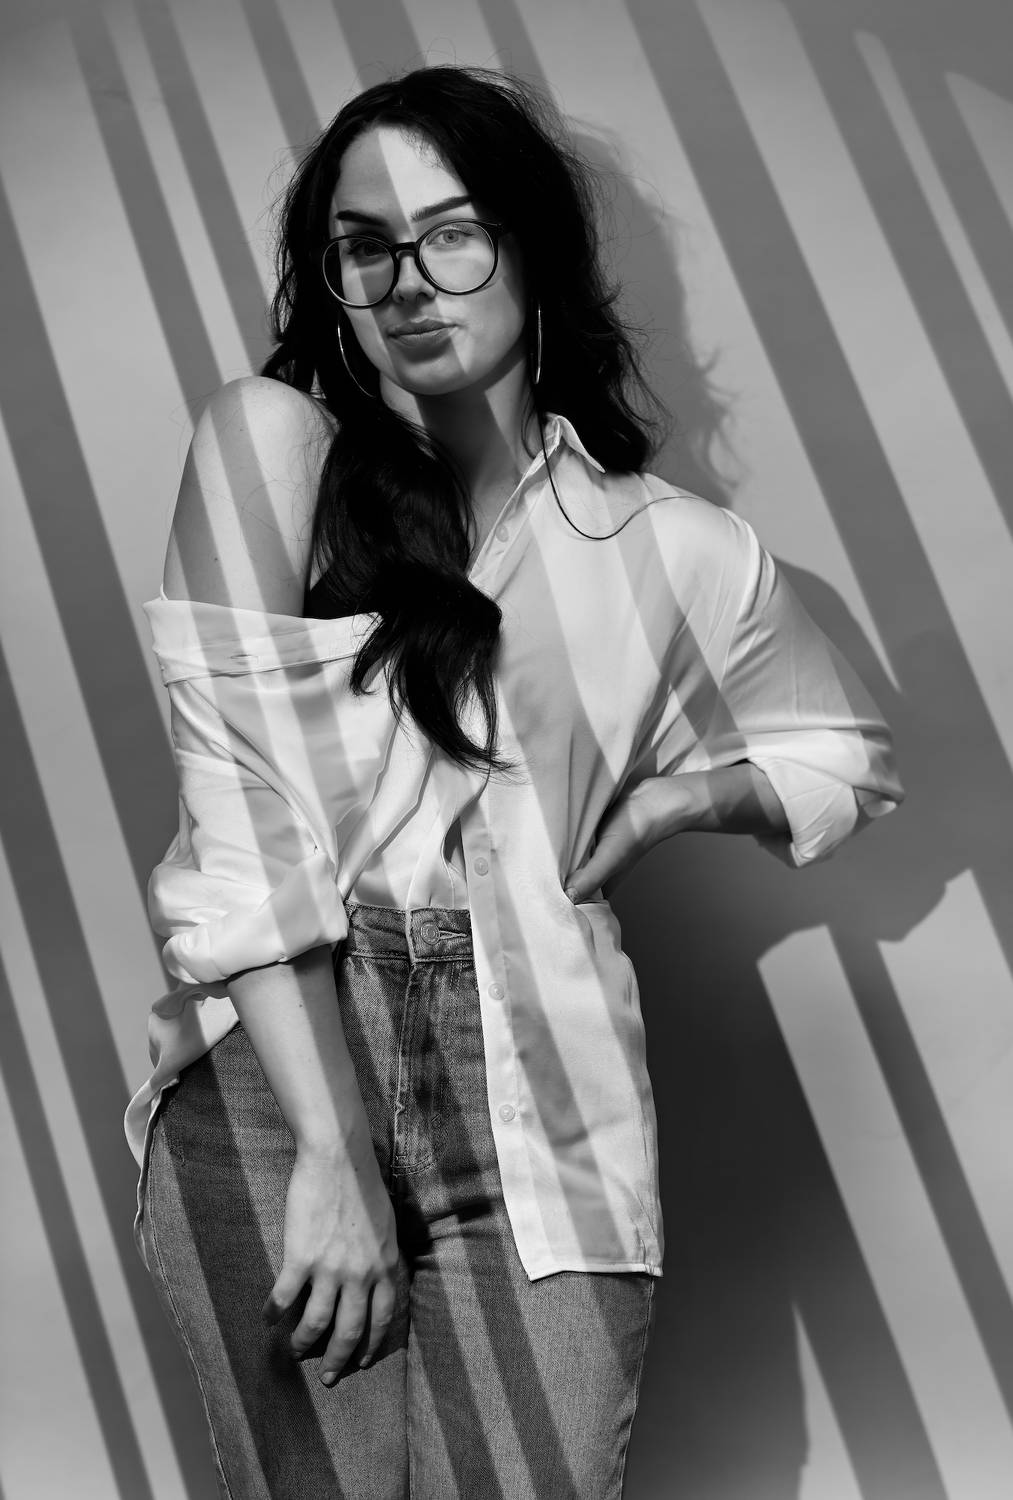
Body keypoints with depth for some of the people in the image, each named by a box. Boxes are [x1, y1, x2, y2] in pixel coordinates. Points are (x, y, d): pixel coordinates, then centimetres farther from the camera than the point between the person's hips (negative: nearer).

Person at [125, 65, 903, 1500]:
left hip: (535, 1095, 2)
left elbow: (850, 757, 24)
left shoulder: (679, 553, 8)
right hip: (278, 1059, -1)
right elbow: (239, 794, -7)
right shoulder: (268, 441, 2)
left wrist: (672, 793, 4)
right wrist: (331, 1157, -14)